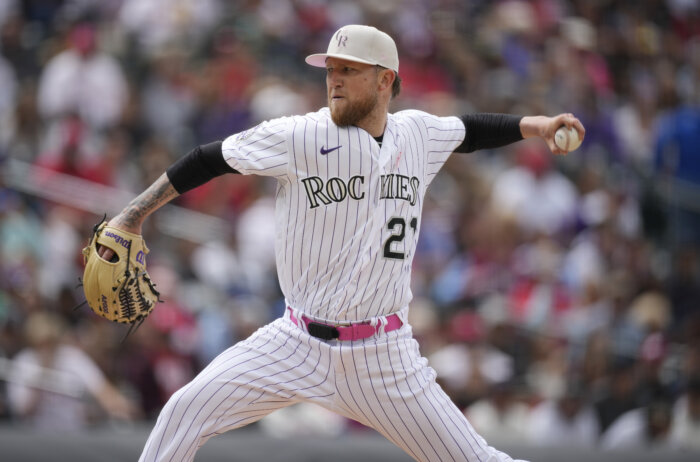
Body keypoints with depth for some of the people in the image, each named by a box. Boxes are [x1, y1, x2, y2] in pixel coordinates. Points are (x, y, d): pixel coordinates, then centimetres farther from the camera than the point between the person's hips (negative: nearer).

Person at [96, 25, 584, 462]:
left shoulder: (417, 133, 3)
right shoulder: (301, 136, -10)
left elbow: (468, 131, 24)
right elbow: (209, 160, -7)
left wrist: (538, 126, 16)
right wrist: (135, 213, -10)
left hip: (383, 356, 1)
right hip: (298, 345, -1)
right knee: (187, 409, -12)